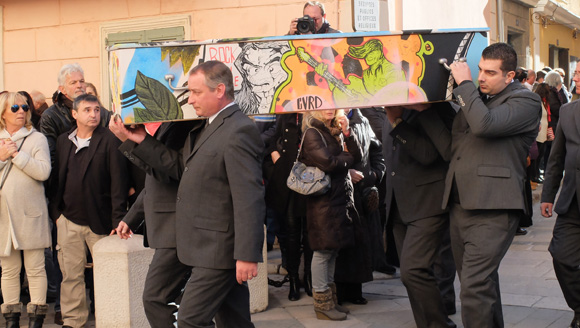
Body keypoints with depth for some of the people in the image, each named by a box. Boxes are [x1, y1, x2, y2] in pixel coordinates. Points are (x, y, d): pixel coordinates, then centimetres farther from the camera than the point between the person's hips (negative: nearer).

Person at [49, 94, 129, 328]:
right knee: (70, 274, 8)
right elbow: (57, 179, 15)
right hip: (68, 220, 4)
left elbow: (118, 183, -9)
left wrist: (117, 220, -12)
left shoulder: (110, 141, -6)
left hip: (99, 221, -4)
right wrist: (55, 211, 7)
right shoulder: (63, 141, 10)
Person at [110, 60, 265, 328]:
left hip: (218, 250, -9)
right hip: (209, 246, 10)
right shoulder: (204, 128, 14)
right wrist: (143, 142, 8)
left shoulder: (239, 131, -18)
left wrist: (247, 255, -24)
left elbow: (249, 199, -23)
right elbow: (181, 166, 15)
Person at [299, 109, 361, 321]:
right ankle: (322, 303, 3)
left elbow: (357, 155, 7)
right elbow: (327, 162, -19)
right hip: (323, 199, -8)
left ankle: (330, 299, 18)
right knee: (323, 250, -3)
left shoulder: (336, 131, 16)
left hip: (341, 198, 8)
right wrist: (348, 159, -1)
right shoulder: (312, 133, -8)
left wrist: (347, 132, -6)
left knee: (333, 249, 10)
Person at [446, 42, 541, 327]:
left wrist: (464, 84, -10)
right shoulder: (476, 98, 19)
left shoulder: (525, 102, -5)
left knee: (474, 288, -16)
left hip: (492, 210, -8)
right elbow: (453, 144, 25)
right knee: (481, 283, 17)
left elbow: (484, 124, -22)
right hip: (459, 205, 8)